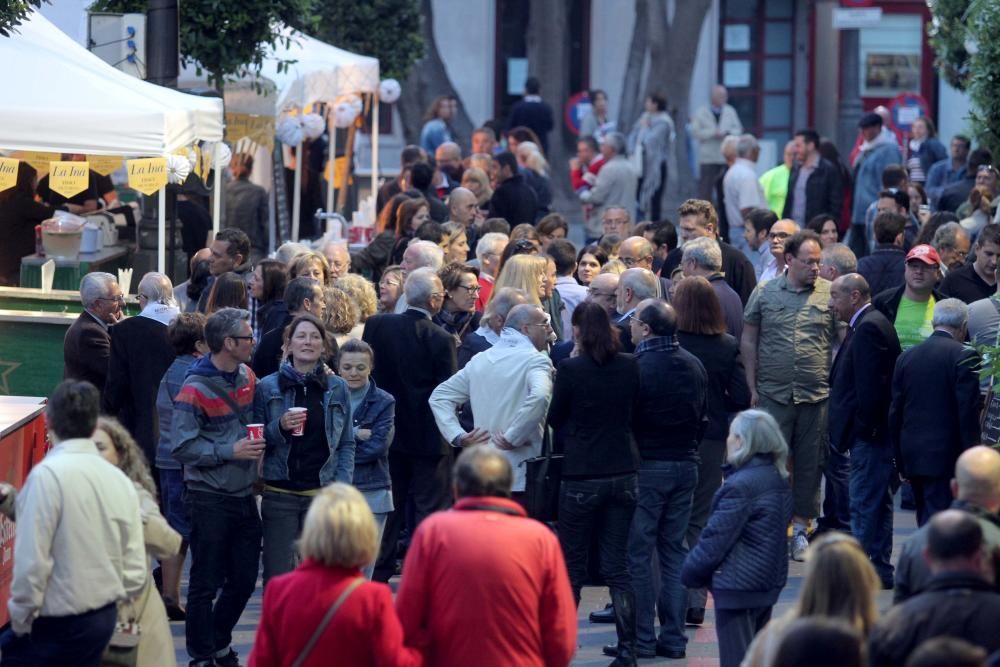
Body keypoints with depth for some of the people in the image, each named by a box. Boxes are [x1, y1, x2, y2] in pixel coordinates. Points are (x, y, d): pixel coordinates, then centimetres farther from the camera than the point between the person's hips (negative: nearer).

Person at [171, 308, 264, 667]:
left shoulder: (247, 377, 6)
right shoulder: (195, 389, -16)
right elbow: (182, 446, -19)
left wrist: (257, 445, 2)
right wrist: (230, 452, -21)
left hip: (244, 496, 7)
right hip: (210, 499, -7)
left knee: (244, 580, 13)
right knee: (206, 584, 2)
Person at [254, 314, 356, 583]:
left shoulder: (337, 389, 7)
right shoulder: (267, 387, 3)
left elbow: (347, 444, 8)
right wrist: (279, 428, -13)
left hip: (323, 492, 1)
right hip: (279, 494, -1)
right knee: (277, 575, -3)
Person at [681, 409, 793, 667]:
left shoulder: (740, 486, -21)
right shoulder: (779, 479, 7)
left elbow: (715, 539, -19)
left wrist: (690, 573, -3)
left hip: (738, 587, -9)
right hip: (770, 582, 9)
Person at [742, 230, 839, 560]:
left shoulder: (830, 294, 2)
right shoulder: (764, 293, 3)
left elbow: (842, 343, 5)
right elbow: (748, 341, 8)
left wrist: (836, 384, -2)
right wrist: (752, 386, 4)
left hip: (817, 395, 0)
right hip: (773, 394, 0)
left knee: (810, 463, 6)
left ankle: (801, 528, 16)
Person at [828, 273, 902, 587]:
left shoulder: (869, 328, -16)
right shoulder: (869, 324, 16)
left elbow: (870, 384, -22)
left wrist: (863, 427, -19)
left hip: (870, 432, -11)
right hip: (870, 432, 11)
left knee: (863, 501, -8)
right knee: (877, 502, 14)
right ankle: (879, 569, 20)